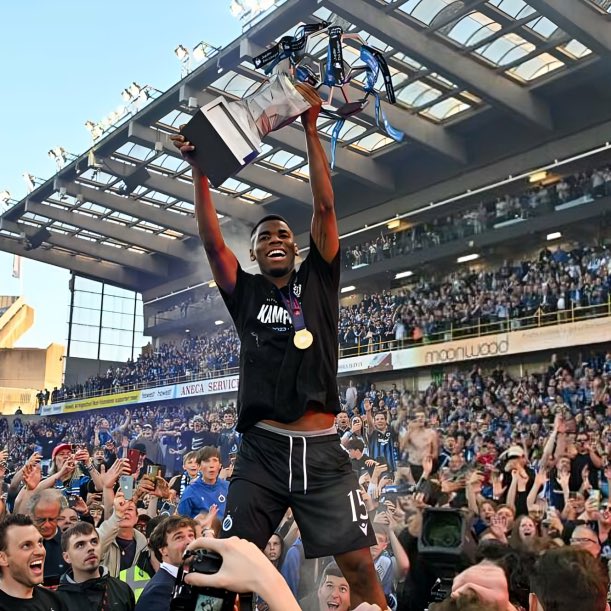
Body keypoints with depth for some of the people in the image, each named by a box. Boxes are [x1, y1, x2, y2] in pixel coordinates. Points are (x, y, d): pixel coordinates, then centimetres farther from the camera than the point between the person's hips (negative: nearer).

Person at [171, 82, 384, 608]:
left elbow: (325, 208, 1)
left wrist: (310, 129, -1)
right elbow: (211, 239, 0)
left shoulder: (318, 281, 9)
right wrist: (199, 169, -6)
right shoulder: (245, 293, 11)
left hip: (321, 449, 0)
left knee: (361, 565, -1)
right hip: (262, 449, 1)